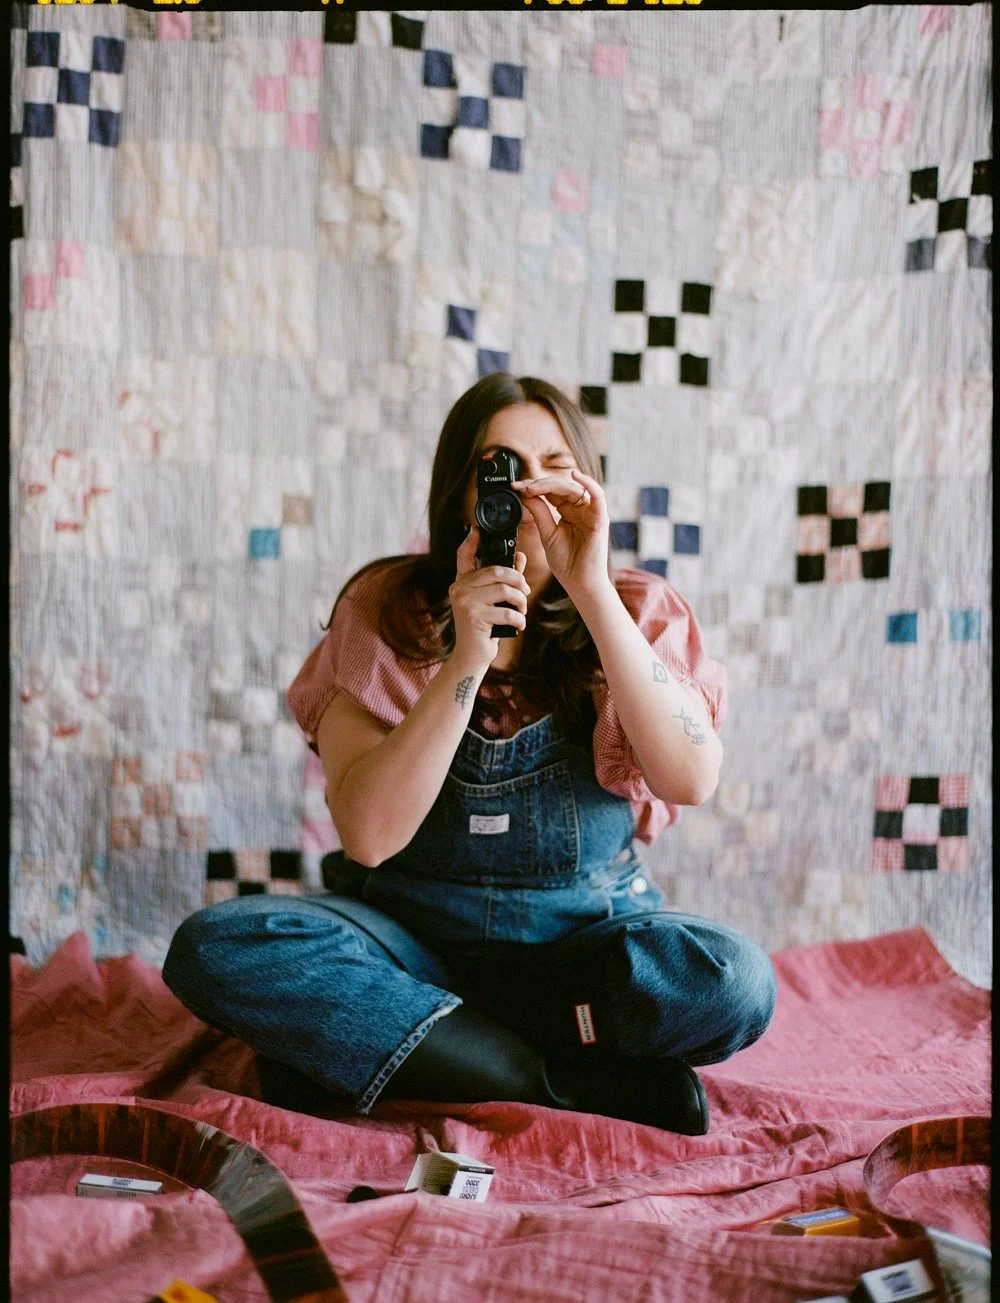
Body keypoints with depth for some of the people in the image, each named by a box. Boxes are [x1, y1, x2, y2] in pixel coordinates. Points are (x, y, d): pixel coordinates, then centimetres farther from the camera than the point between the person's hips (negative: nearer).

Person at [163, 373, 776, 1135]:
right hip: (411, 934, 0)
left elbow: (693, 779, -20)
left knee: (736, 980, -30)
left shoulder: (636, 612, -2)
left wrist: (594, 593, -25)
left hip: (583, 936, 0)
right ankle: (582, 1086, -22)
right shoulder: (384, 611, -5)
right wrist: (467, 657, -25)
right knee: (215, 947, -26)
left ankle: (355, 1047, -18)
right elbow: (369, 835, -16)